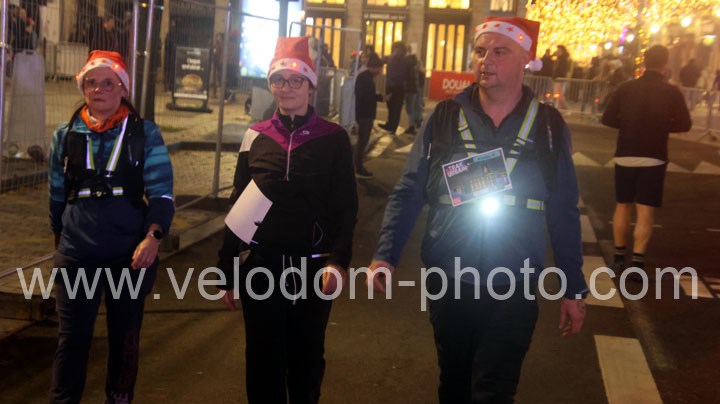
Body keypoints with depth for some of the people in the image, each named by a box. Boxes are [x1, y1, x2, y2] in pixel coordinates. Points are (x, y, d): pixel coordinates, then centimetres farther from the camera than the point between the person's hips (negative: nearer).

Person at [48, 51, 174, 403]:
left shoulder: (145, 133, -2)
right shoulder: (65, 135, 6)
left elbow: (161, 190, -8)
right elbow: (57, 195, 14)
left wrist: (153, 237, -21)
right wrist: (61, 240, 18)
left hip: (132, 254, -1)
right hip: (77, 255, 1)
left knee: (125, 336, 13)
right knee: (72, 337, 1)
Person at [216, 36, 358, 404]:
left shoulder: (333, 139, -1)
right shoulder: (256, 137, 4)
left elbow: (345, 208, -3)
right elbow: (237, 208, 8)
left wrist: (338, 261, -17)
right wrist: (227, 270, 7)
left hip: (313, 268, -1)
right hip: (261, 266, 1)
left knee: (306, 361, 12)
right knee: (263, 361, 9)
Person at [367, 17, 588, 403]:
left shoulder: (548, 125, -2)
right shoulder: (445, 117, -1)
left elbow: (563, 212, 2)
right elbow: (408, 193, -1)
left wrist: (573, 288, 3)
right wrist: (385, 255, -13)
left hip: (512, 289, -1)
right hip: (447, 283, 2)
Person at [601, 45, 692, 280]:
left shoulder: (625, 88, -2)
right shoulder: (671, 92, -7)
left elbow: (607, 119, -2)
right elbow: (685, 125, -7)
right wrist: (661, 126, 9)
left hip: (625, 156, 2)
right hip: (653, 158, -2)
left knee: (622, 206, 16)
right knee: (645, 212, 0)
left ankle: (619, 257, 22)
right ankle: (637, 262, -7)